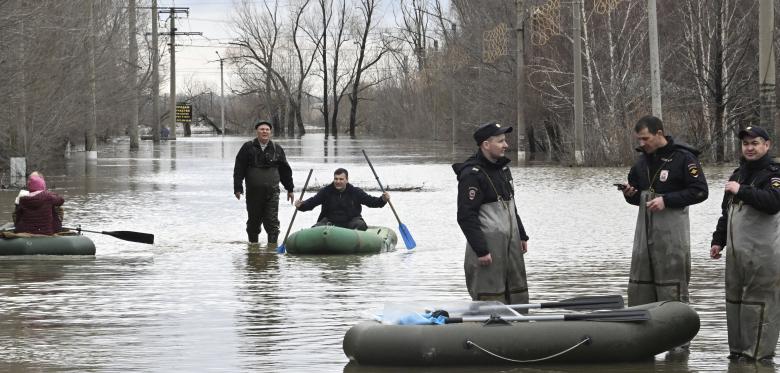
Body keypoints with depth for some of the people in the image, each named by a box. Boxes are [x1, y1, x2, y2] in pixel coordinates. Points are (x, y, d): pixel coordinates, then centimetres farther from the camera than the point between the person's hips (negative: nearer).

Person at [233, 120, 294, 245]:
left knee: (272, 221, -7)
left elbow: (285, 170, 16)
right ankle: (253, 242, 24)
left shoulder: (277, 149, 8)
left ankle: (272, 243, -6)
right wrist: (237, 188, -5)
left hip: (272, 191, 0)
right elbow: (239, 169, 1)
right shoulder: (248, 148, 2)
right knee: (254, 221, 10)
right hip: (253, 191, 0)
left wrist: (289, 189, 17)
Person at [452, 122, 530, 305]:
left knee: (518, 295, 11)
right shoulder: (471, 174, -15)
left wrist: (522, 235, 20)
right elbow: (466, 216, -19)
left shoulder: (503, 168, 14)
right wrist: (481, 250, -21)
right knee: (490, 299, -7)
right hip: (487, 245, -9)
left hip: (510, 243, 9)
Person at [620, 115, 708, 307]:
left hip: (672, 231, -7)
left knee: (672, 288, -4)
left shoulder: (683, 158, -7)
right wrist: (630, 194, -1)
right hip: (645, 228, 7)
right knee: (638, 288, 6)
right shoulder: (643, 159, 14)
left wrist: (666, 200, -17)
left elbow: (700, 191, -11)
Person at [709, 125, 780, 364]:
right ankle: (738, 350, 19)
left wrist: (741, 191, -21)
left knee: (760, 302, -8)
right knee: (735, 300, 11)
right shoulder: (738, 174, 20)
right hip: (736, 252, 8)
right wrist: (718, 240, 24)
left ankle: (760, 353, -6)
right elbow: (726, 212, 28)